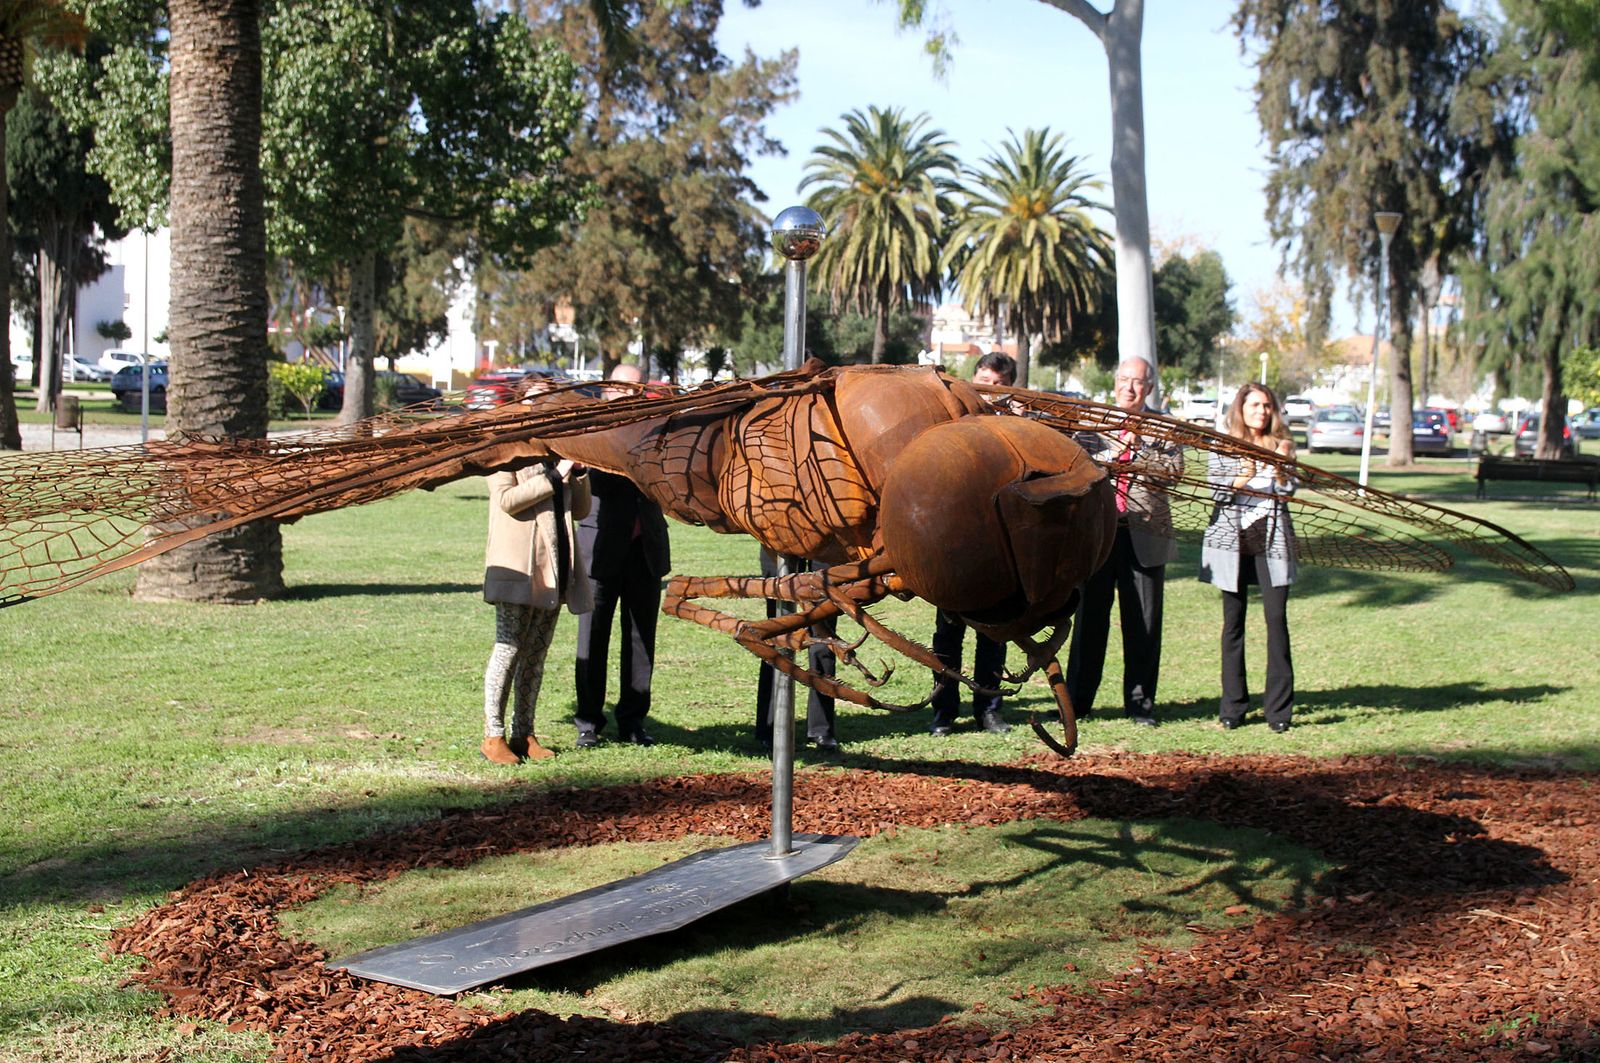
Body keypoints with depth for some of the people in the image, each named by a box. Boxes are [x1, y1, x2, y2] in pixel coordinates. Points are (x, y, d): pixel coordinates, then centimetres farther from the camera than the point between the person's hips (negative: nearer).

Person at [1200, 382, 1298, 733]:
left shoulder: (1281, 446, 11)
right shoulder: (1223, 448, 7)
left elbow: (1288, 493, 3)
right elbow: (1215, 491, -2)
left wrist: (1280, 470, -14)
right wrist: (1242, 478, -18)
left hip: (1272, 542, 1)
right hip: (1232, 540, 0)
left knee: (1277, 618, -8)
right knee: (1233, 622, 2)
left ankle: (1279, 708, -4)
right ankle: (1233, 707, 9)